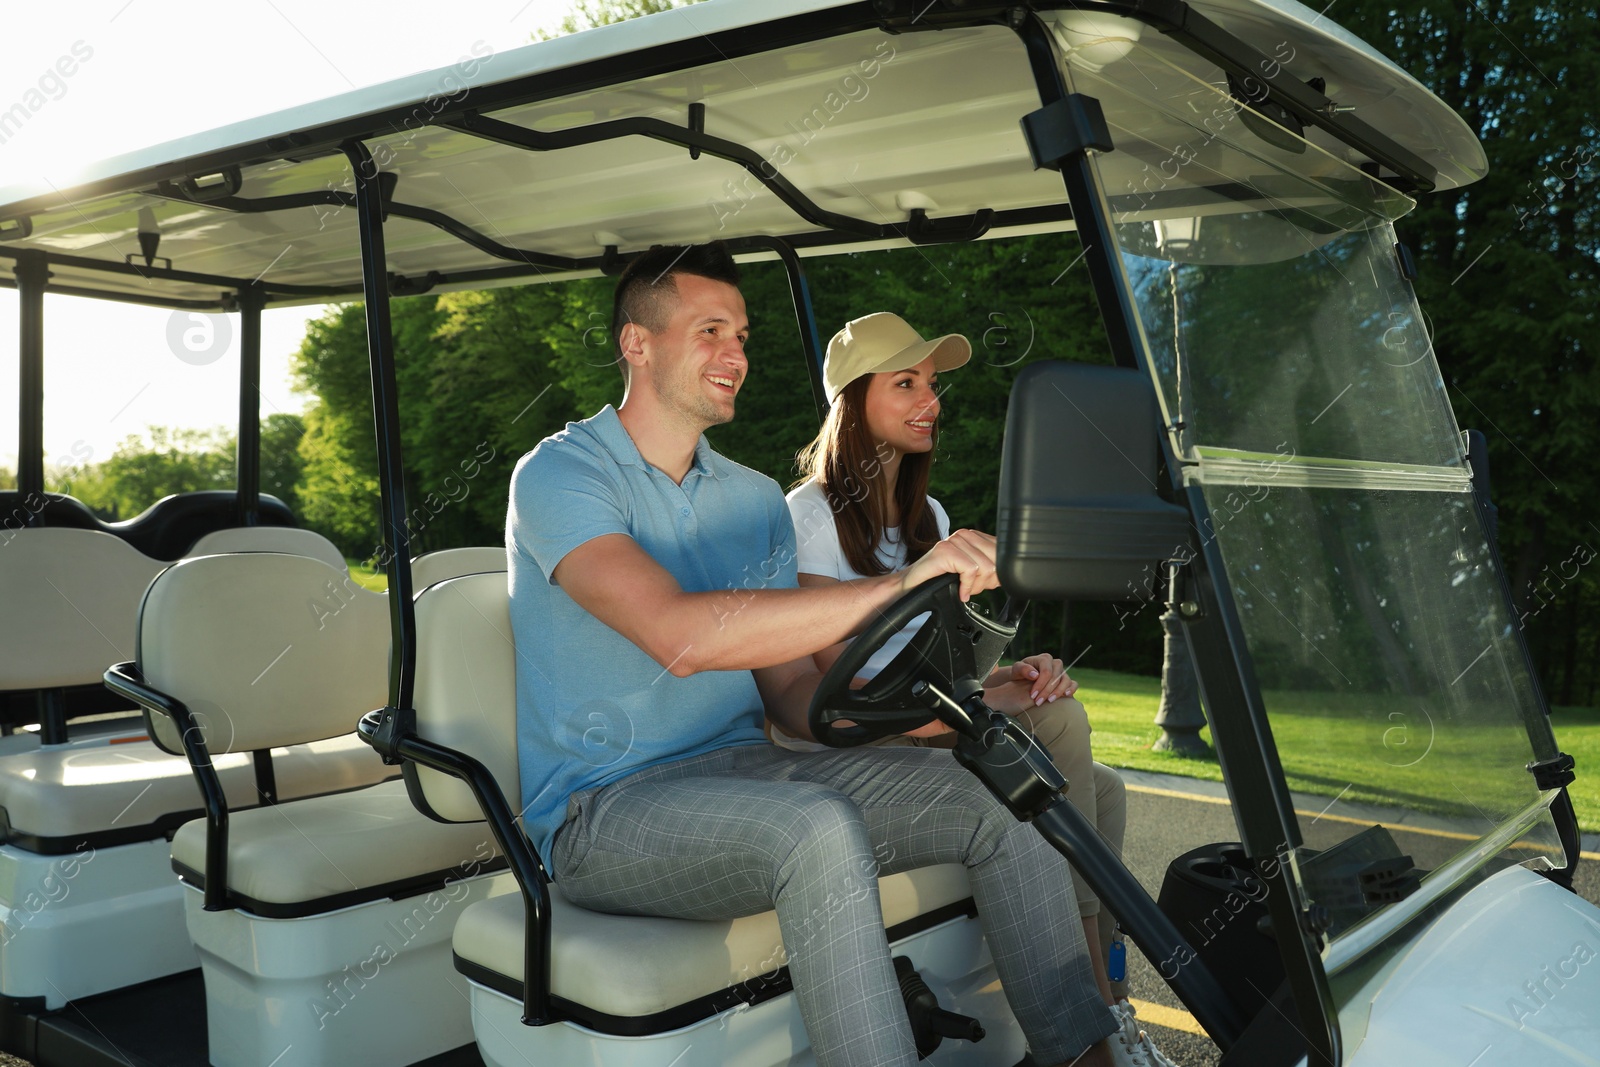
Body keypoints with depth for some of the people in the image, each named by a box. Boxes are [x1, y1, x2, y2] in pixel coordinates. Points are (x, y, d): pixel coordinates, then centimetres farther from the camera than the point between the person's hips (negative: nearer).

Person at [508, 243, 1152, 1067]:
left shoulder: (755, 499, 13)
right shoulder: (560, 474, -10)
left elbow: (788, 689, 9)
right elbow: (680, 635, -28)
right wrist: (899, 585, -32)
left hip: (746, 774, 6)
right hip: (605, 812, -6)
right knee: (817, 826, -36)